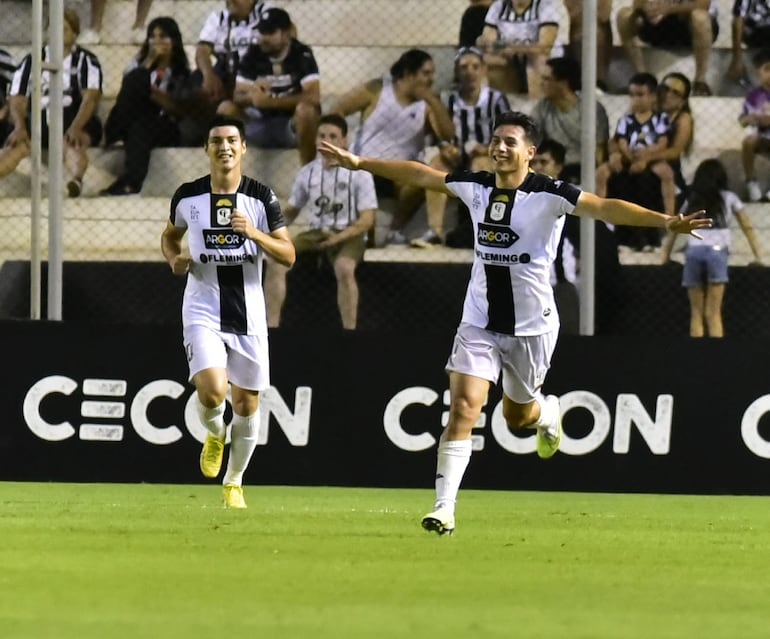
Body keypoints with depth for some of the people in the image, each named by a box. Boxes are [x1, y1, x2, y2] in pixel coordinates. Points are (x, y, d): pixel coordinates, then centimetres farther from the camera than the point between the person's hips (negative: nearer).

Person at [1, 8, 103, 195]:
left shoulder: (86, 60, 4)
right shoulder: (32, 61, 12)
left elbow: (90, 97, -11)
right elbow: (17, 99, 4)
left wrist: (75, 128, -29)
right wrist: (20, 128, -17)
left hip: (74, 122, -3)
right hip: (39, 122, 3)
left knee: (71, 142, -37)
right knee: (16, 143, -28)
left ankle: (74, 180, -69)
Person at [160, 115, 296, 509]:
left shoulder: (262, 198, -2)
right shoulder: (188, 196, 0)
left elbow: (288, 256, -2)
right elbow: (169, 236, 19)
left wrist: (255, 234, -20)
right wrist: (175, 259, -4)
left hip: (248, 313, 1)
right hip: (203, 310, -1)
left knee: (247, 405, 6)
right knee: (212, 391, -23)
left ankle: (234, 483, 27)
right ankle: (214, 434, 13)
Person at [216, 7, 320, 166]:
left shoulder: (302, 55, -11)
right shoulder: (253, 55, -1)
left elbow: (314, 97, -23)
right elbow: (238, 96, -5)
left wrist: (269, 101, -25)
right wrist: (251, 96, -31)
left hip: (293, 125, -4)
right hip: (262, 124, 4)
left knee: (306, 110, -35)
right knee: (226, 108, -18)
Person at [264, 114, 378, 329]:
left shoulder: (358, 173, -9)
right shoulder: (308, 172, 4)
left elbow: (367, 219, -11)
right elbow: (292, 210, 14)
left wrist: (339, 237, -26)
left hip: (348, 235, -5)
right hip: (316, 233, 5)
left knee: (344, 268, -37)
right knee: (276, 261, -19)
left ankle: (350, 334, -30)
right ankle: (271, 327, -16)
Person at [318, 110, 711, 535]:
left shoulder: (548, 195, -15)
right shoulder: (475, 187, -1)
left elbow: (604, 208, -28)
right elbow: (420, 174, 12)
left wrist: (664, 221, -41)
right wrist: (361, 163, 17)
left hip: (531, 326, -2)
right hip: (479, 323, 2)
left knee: (517, 417, 13)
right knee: (463, 408, -12)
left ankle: (547, 412, 51)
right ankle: (444, 508, -12)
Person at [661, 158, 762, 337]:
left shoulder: (692, 201, 23)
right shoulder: (728, 198, 18)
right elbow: (747, 228, 19)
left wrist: (666, 255, 20)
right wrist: (757, 256, 24)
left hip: (693, 252, 2)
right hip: (716, 251, -2)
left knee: (696, 313, 5)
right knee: (713, 313, -6)